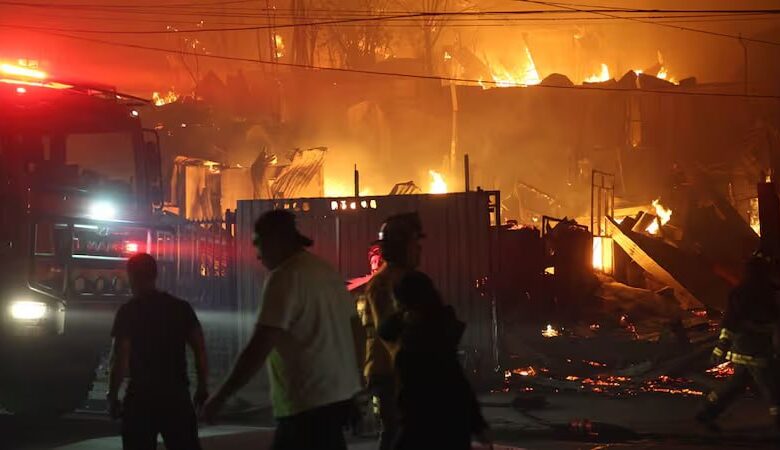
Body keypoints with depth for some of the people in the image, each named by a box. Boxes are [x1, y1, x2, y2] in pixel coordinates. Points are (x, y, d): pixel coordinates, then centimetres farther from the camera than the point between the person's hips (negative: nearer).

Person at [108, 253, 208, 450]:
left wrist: (112, 396, -3)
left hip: (142, 396, -3)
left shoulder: (128, 311, -5)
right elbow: (200, 348, 2)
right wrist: (202, 388, 8)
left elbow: (120, 358, -10)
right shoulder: (181, 307, 5)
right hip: (177, 393, 3)